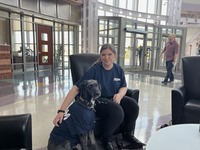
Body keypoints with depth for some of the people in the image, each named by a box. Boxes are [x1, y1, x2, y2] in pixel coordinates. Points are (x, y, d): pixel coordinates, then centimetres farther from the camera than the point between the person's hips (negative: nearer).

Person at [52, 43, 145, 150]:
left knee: (133, 105, -18)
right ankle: (105, 138, -3)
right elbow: (76, 88, -25)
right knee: (117, 111, -32)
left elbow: (124, 87, 10)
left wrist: (120, 94, -16)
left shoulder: (118, 69, -3)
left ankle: (128, 134, 10)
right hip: (97, 101, -5)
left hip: (113, 99, 6)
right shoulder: (94, 70, -20)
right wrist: (61, 110, -32)